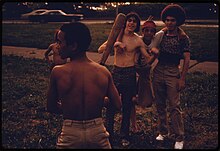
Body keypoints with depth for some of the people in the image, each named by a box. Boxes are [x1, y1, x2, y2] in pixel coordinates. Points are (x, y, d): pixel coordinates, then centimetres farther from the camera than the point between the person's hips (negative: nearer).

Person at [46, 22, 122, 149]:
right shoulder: (104, 72, -10)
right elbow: (118, 105, -2)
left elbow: (51, 107, -3)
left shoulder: (58, 72, -15)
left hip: (71, 133, -1)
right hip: (97, 131, 2)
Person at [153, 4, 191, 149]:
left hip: (172, 72, -4)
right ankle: (163, 131, 26)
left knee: (174, 106, -5)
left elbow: (187, 59, -7)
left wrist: (182, 78, -12)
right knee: (160, 105, 11)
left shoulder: (183, 37, -5)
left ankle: (179, 138, 5)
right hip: (158, 71, 5)